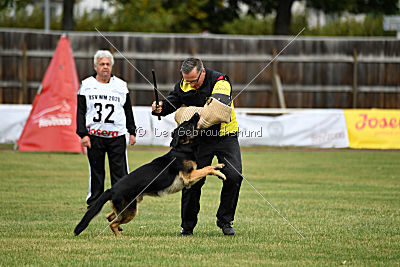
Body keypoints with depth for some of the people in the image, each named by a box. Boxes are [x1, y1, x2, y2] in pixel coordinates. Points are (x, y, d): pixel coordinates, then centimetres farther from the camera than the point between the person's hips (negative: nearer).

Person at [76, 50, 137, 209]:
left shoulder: (121, 85, 11)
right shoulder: (86, 85, 7)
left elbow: (128, 111, 16)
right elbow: (80, 112, 6)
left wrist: (132, 132, 11)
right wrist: (83, 134, -3)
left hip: (117, 136, 0)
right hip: (94, 135, 0)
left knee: (120, 171, -5)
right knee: (96, 172, 6)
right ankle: (93, 204, 15)